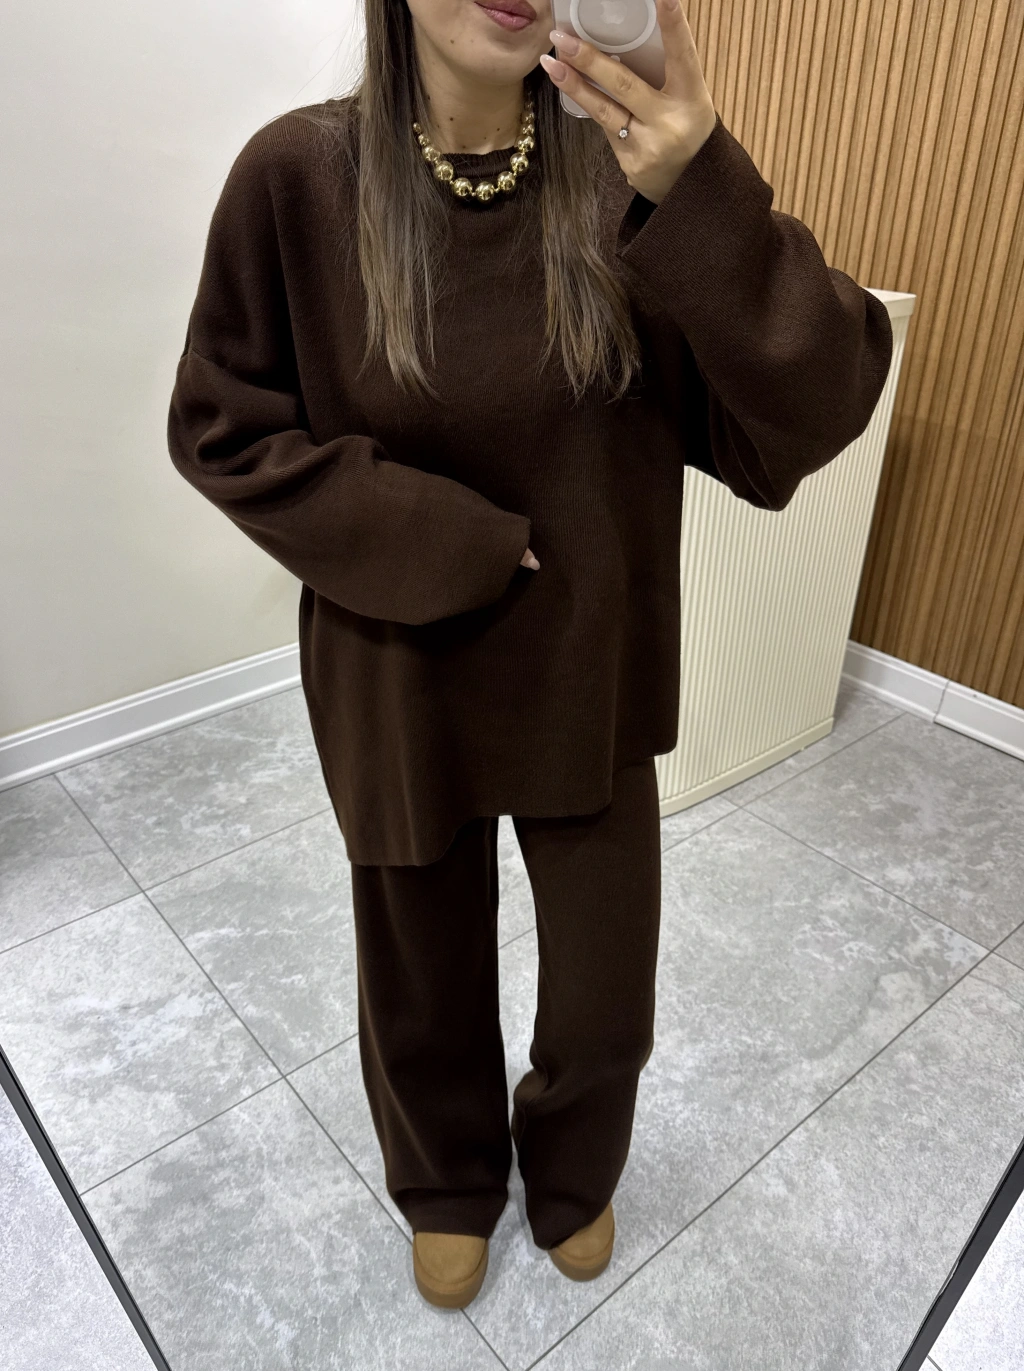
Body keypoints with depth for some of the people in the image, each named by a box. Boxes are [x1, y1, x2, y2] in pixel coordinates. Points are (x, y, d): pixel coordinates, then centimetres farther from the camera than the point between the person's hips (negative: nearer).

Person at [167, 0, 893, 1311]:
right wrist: (431, 545, -15)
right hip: (402, 688, 0)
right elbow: (221, 427, -5)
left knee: (607, 1008, 16)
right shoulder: (300, 174, -11)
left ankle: (570, 1169, 55)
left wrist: (701, 201, -34)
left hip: (589, 685, 1)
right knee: (426, 984, 21)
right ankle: (448, 1182, 57)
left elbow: (819, 403, -17)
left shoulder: (628, 166, -9)